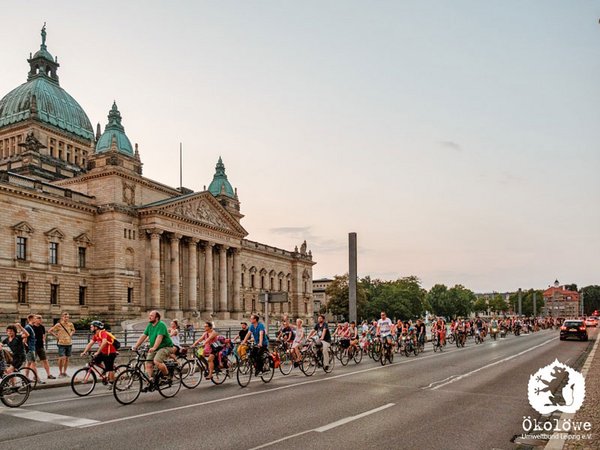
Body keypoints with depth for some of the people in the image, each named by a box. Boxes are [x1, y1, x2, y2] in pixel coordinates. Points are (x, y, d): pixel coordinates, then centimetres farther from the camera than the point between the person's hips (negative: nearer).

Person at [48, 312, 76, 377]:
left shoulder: (70, 324, 5)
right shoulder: (58, 324, -7)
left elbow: (73, 330, 25)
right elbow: (50, 331, -4)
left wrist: (71, 334, 7)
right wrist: (56, 336, -5)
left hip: (69, 343, 4)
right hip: (61, 343, -4)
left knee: (67, 358, 9)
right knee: (62, 358, -10)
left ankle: (64, 372, 21)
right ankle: (60, 373, 4)